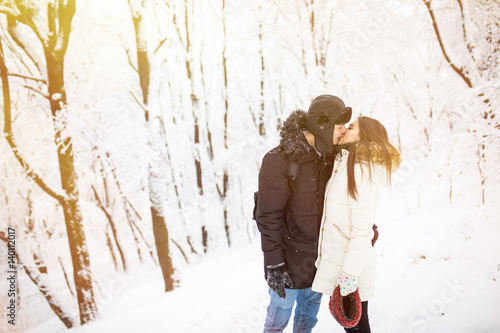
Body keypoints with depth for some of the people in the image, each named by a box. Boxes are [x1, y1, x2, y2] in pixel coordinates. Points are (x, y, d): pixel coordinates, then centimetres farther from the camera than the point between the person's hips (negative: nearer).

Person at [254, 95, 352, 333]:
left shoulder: (327, 157, 1)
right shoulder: (278, 161, -19)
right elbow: (268, 217, -18)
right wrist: (273, 264, -18)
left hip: (319, 257, 6)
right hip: (290, 257, -6)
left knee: (309, 312, 21)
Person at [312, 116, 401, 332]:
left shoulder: (361, 171, -17)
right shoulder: (345, 165, 11)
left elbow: (362, 228, -21)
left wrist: (350, 271, -21)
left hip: (349, 262, -8)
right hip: (337, 258, 8)